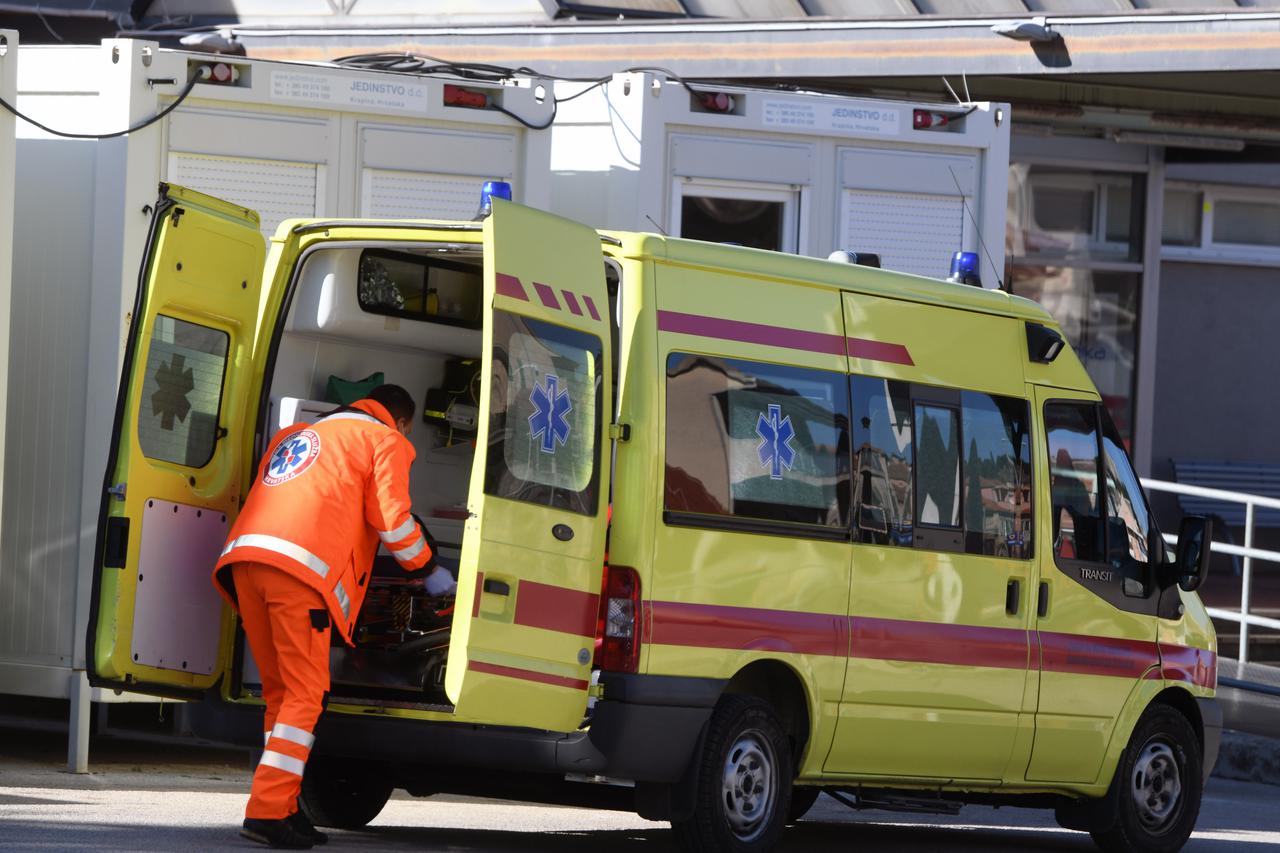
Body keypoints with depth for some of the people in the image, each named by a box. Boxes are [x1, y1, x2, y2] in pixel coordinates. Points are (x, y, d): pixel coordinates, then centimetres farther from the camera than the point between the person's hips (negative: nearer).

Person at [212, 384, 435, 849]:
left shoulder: (296, 436, 36)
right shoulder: (385, 440, 15)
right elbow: (391, 517, 7)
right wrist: (422, 562, 24)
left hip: (245, 557, 7)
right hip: (301, 566, -7)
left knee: (280, 691, 14)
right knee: (305, 693, -5)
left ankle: (282, 809, 13)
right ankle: (268, 810, -14)